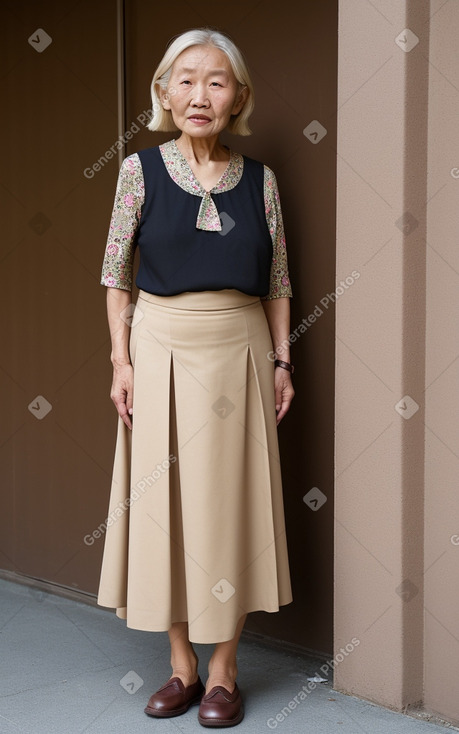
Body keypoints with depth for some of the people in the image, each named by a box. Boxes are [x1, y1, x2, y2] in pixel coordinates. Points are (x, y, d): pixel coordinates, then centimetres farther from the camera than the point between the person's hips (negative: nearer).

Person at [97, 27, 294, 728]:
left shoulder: (259, 178, 3)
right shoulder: (140, 170, -2)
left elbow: (278, 282, 7)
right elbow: (116, 274, 1)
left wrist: (281, 362, 4)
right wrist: (122, 360, -5)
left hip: (239, 353, 1)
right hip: (160, 348, -1)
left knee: (233, 502, 4)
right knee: (163, 500, 5)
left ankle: (224, 669, 17)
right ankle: (182, 664, 19)